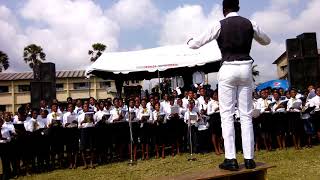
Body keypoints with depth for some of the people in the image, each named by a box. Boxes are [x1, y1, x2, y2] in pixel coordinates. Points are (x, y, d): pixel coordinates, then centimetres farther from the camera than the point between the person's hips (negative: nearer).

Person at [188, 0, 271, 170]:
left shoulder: (220, 25, -2)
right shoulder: (249, 24, 9)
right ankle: (249, 158, 8)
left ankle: (231, 159, -3)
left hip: (228, 69, -3)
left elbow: (197, 44, 1)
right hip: (245, 68, 4)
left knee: (227, 115, -1)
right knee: (246, 115, 6)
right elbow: (266, 41, 26)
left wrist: (190, 42, 25)